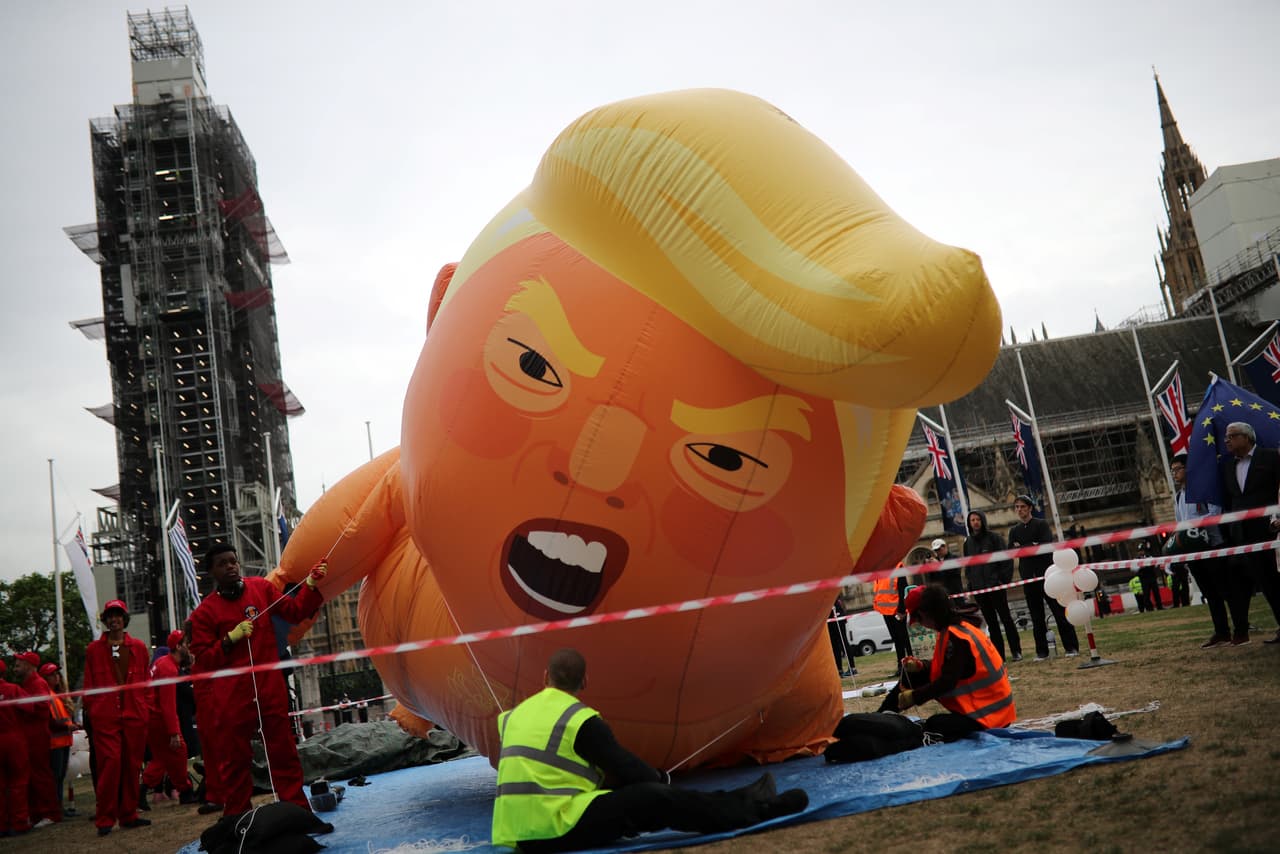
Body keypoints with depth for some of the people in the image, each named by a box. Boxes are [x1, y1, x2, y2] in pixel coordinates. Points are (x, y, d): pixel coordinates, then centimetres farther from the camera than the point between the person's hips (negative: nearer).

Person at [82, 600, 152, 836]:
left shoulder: (138, 647, 12)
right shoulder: (94, 650, 8)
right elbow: (89, 685, 9)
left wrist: (147, 708, 6)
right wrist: (91, 709, 0)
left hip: (135, 715, 2)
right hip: (105, 717, -2)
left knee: (132, 765, 5)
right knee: (110, 763, -10)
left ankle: (128, 815, 15)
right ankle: (105, 819, -2)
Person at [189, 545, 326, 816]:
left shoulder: (261, 588, 8)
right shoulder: (204, 612, 1)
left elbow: (296, 612, 8)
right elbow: (203, 657, -1)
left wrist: (311, 585, -4)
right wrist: (231, 638, -14)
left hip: (271, 686, 2)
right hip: (233, 695, -1)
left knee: (283, 751, 4)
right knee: (235, 757, 1)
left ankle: (297, 811, 10)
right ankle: (237, 818, 11)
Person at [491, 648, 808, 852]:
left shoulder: (513, 718, 13)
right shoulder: (580, 719, -9)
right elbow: (628, 770, -5)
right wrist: (661, 777, 15)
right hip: (559, 829, -8)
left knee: (623, 797, 16)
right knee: (656, 799, -6)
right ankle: (753, 809, 4)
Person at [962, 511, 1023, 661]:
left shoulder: (993, 537, -1)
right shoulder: (968, 542, 11)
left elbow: (1006, 559, -4)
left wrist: (1004, 579, -12)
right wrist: (971, 585, 8)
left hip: (995, 586, -4)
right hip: (979, 589, 4)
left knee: (1006, 618, 1)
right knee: (991, 622, 7)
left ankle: (1016, 651, 7)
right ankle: (998, 654, 9)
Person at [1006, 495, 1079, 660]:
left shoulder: (1041, 524, 3)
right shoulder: (1014, 531, 13)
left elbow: (1047, 544, -13)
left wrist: (1022, 548, -10)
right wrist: (1033, 546, -11)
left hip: (1047, 574, -3)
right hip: (1028, 577, 3)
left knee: (1060, 612, -2)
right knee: (1037, 617, 5)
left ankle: (1071, 647, 3)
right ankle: (1042, 652, 8)